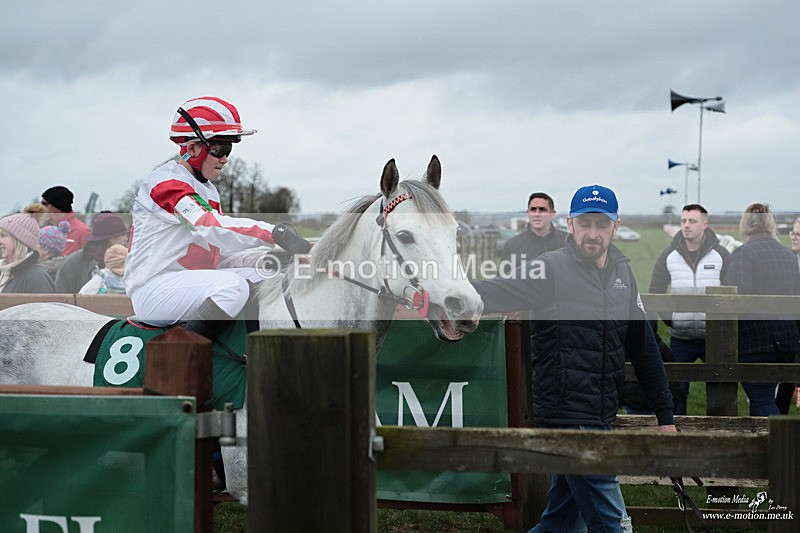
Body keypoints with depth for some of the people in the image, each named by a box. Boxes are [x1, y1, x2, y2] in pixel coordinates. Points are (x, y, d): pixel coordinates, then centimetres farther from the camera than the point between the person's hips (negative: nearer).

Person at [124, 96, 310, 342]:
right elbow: (209, 225, -29)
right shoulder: (165, 182, -14)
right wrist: (276, 234, -38)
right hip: (152, 290, -10)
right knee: (233, 285, -30)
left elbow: (219, 247, 17)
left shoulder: (207, 190, 19)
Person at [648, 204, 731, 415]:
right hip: (680, 339, 1)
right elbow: (655, 295, 5)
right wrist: (669, 319, -3)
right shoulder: (669, 255, 2)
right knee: (676, 391, 5)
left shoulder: (721, 255, -2)